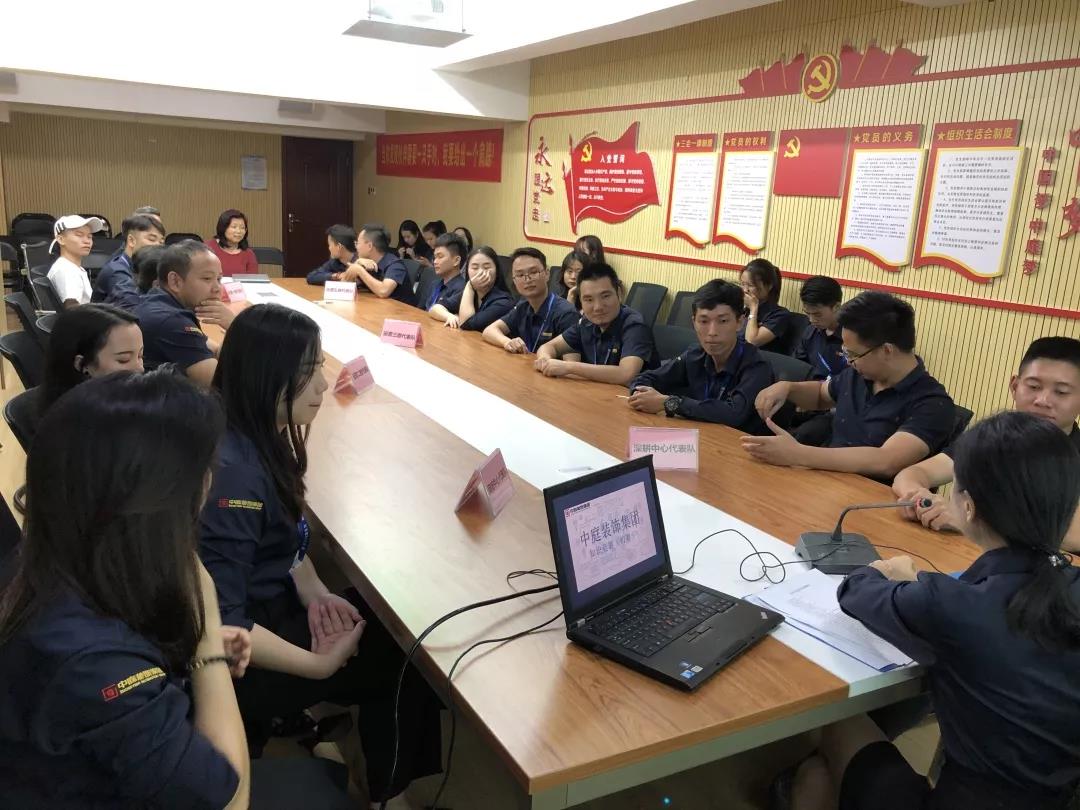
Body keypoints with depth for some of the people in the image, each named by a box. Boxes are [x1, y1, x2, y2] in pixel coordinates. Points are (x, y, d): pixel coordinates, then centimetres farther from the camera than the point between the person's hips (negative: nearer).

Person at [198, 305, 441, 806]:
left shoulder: (260, 436, -3)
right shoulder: (233, 472, -32)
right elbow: (220, 623, -31)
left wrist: (313, 592, -6)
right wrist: (319, 665, -22)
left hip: (264, 603, 8)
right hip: (237, 655, -8)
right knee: (406, 657, 1)